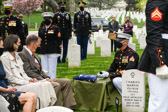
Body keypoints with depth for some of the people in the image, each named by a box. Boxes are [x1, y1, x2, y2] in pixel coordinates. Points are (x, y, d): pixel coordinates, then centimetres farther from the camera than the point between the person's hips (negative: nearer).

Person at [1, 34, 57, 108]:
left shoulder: (16, 56, 19)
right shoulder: (5, 57, -9)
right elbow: (10, 78, -13)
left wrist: (30, 79, 0)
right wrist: (27, 82, -15)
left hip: (23, 82, 8)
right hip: (15, 86, -8)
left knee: (47, 84, -14)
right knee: (40, 86, -28)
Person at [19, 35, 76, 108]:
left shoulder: (32, 54, 21)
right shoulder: (23, 54, -10)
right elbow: (28, 72, -18)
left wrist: (47, 78, 1)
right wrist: (43, 80, -21)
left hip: (41, 78, 10)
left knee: (66, 82, -1)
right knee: (56, 85, -30)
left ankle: (68, 107, -3)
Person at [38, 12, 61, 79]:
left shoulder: (55, 29, 2)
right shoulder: (41, 29, 14)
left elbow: (59, 41, 0)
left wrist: (58, 52, -7)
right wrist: (38, 52, 11)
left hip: (52, 53, -4)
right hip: (43, 53, 4)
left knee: (52, 70, -4)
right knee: (44, 70, 5)